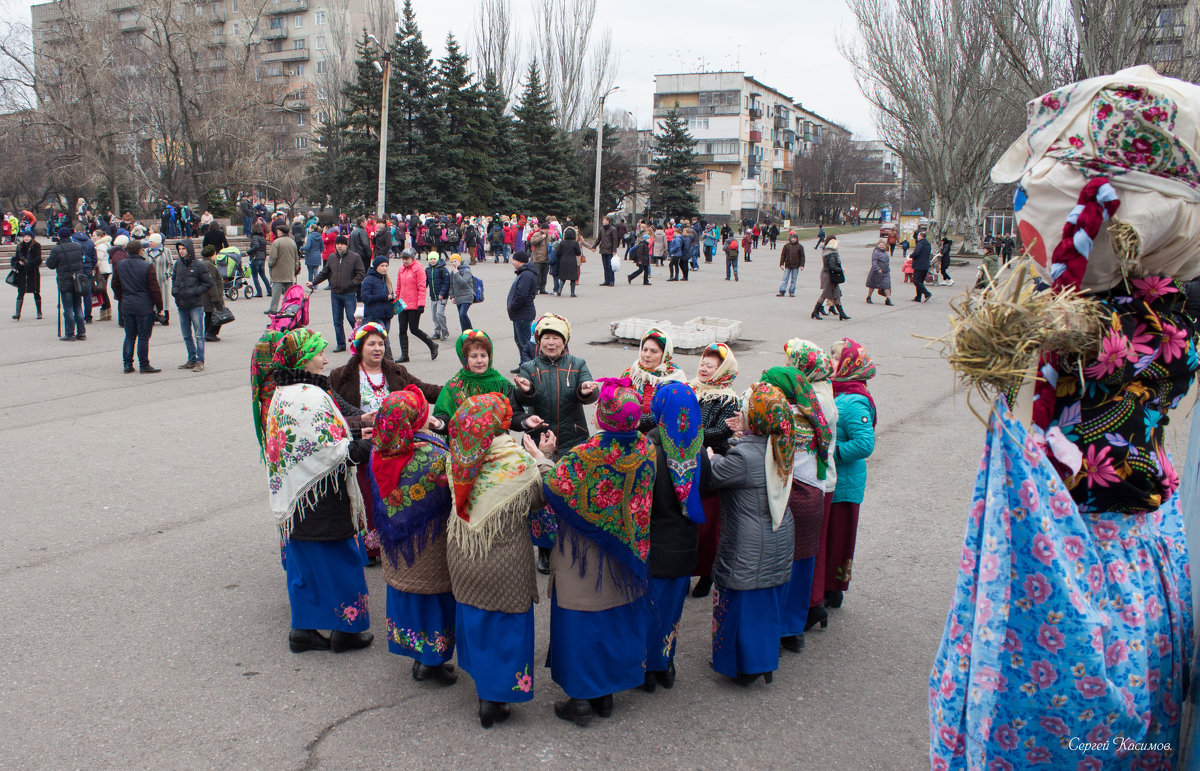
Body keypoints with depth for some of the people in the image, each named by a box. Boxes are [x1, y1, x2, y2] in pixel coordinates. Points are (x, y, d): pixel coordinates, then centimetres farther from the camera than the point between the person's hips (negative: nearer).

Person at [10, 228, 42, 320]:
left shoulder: (36, 246, -4)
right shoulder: (20, 246, 9)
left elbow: (38, 260, -12)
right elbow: (15, 258, 11)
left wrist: (28, 264, -22)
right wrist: (17, 263, -10)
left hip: (33, 272, -3)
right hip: (22, 273, 3)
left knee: (36, 293, 8)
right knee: (20, 293, -3)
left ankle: (39, 312, 19)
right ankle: (18, 313, -7)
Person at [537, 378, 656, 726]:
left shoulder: (584, 457, -25)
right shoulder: (646, 450, -10)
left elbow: (553, 492, -13)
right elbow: (643, 500, 3)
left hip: (584, 561, -5)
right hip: (626, 555, 5)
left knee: (581, 622, 10)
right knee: (618, 619, 19)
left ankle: (581, 700, 21)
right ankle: (606, 693, 34)